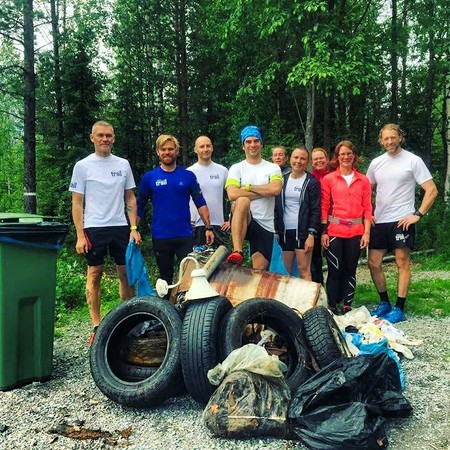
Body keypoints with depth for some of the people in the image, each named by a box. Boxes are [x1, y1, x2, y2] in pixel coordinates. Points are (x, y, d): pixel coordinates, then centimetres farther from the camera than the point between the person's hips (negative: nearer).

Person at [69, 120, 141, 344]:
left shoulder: (123, 164, 9)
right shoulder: (83, 166, 1)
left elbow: (130, 198, 11)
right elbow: (77, 203, 0)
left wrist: (134, 228, 2)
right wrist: (80, 236, -7)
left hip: (121, 227, 3)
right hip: (94, 229, -2)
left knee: (126, 273, 6)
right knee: (94, 275, 3)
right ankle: (96, 326, 11)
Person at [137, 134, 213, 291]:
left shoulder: (188, 176, 3)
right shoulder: (149, 177, 3)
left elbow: (200, 203, 4)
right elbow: (140, 206, 7)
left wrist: (208, 227, -3)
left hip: (185, 236, 0)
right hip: (160, 237, 0)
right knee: (165, 278, 12)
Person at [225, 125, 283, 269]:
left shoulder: (273, 168, 8)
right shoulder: (236, 168, 5)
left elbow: (275, 189, -13)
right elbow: (232, 195, -13)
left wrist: (248, 187, -7)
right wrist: (264, 192, -8)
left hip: (265, 226, 2)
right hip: (243, 222, -2)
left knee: (259, 271, 0)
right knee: (242, 201, -36)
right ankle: (237, 252, -38)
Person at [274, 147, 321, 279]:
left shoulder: (312, 182, -1)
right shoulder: (283, 180, 10)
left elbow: (315, 211, -6)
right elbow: (277, 207, 11)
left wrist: (311, 234, -13)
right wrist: (277, 231, 7)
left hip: (303, 232, -4)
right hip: (285, 231, 4)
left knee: (304, 270, -4)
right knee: (286, 271, 6)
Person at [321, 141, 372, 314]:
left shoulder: (363, 180, 8)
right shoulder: (328, 179, 3)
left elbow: (367, 208, 6)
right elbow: (324, 207, 2)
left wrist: (367, 232, 0)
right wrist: (324, 232, -4)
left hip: (356, 232, 2)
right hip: (334, 231, -2)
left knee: (350, 270, 8)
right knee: (334, 270, 0)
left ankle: (347, 307, 17)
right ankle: (332, 308, 8)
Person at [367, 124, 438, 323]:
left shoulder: (413, 161, -4)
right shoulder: (376, 163, 10)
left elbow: (432, 190, -7)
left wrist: (417, 214, -14)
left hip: (402, 221, -5)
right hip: (379, 221, 5)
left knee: (402, 263, -1)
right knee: (374, 263, 7)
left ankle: (399, 309, 6)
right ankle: (384, 303, 22)